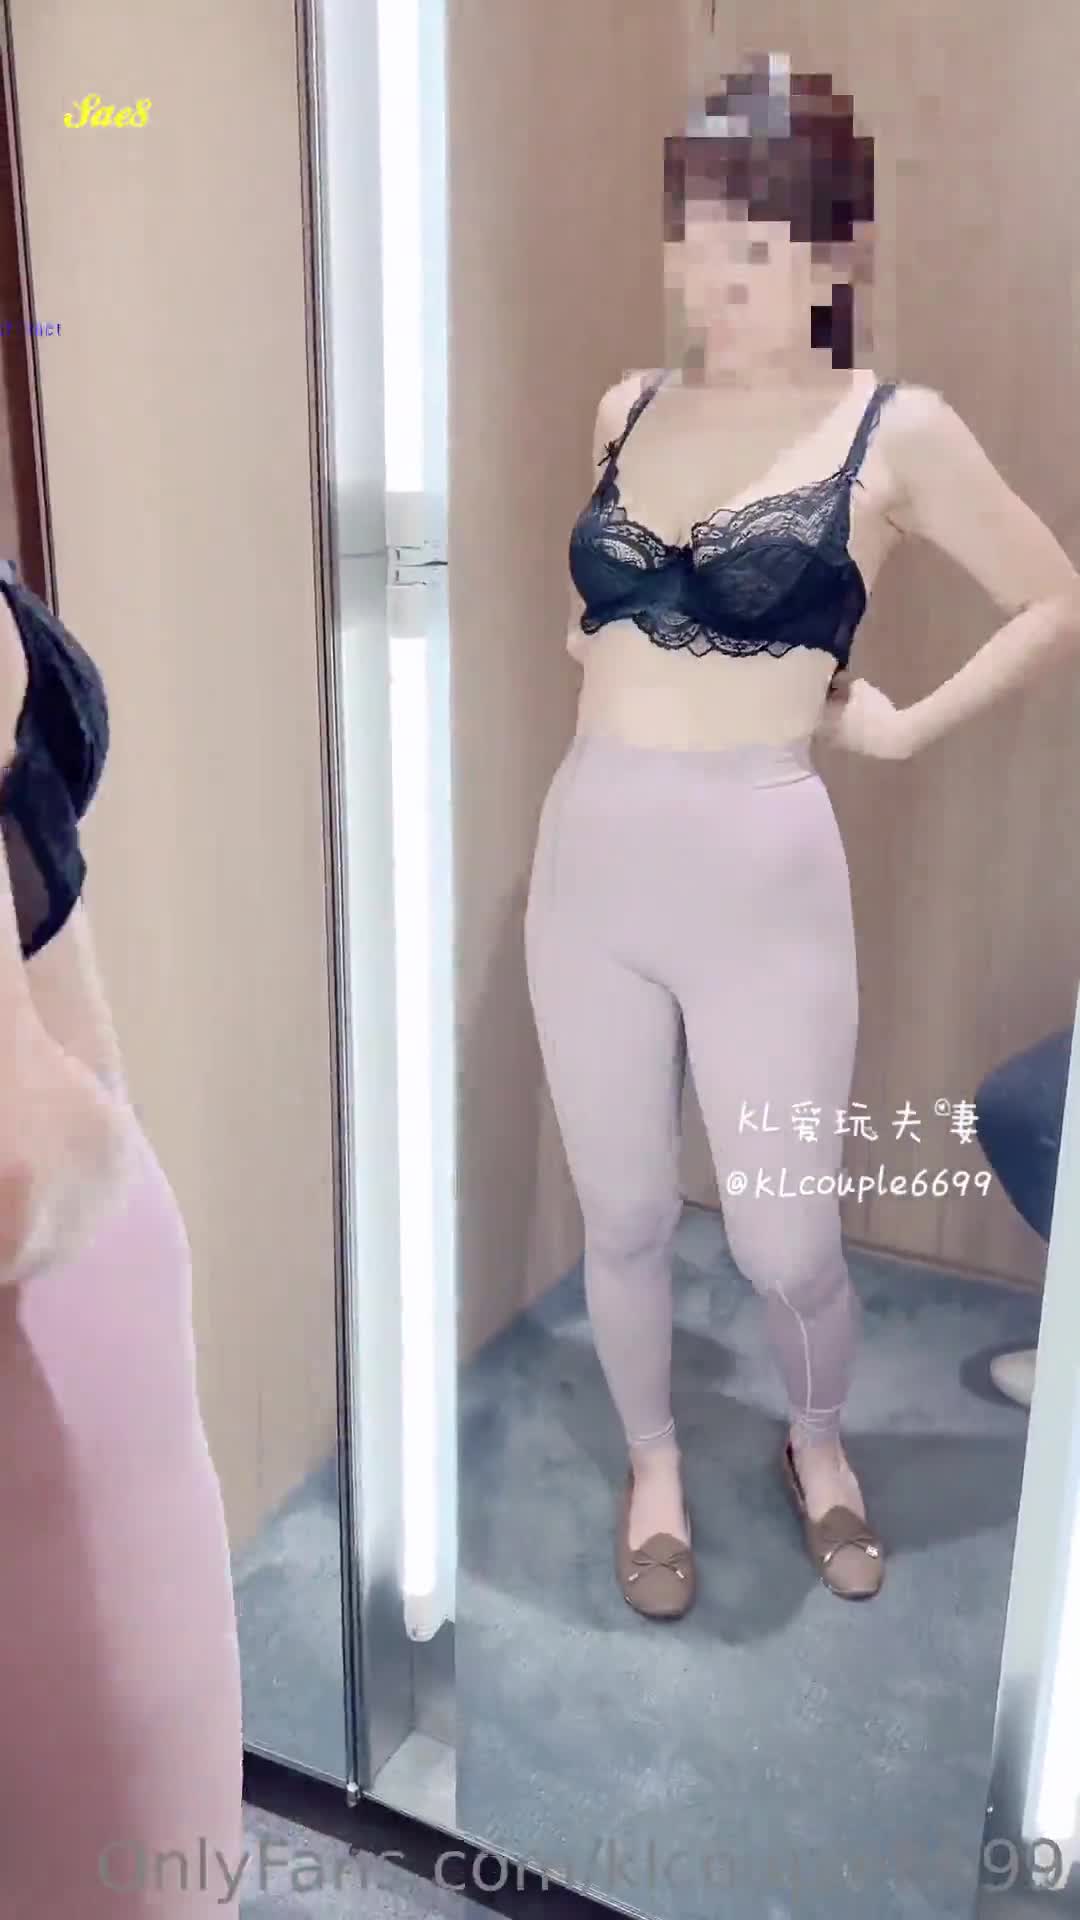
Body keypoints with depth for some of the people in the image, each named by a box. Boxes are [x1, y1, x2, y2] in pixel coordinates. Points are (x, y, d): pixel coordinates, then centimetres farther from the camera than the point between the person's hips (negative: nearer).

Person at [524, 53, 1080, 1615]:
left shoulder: (895, 430, -4)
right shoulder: (626, 413, 8)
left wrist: (909, 726, 1)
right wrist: (603, 648, 9)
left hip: (764, 877, -4)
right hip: (589, 859, 4)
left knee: (785, 1242, 8)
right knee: (623, 1219, 14)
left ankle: (820, 1448, 41)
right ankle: (654, 1468, 40)